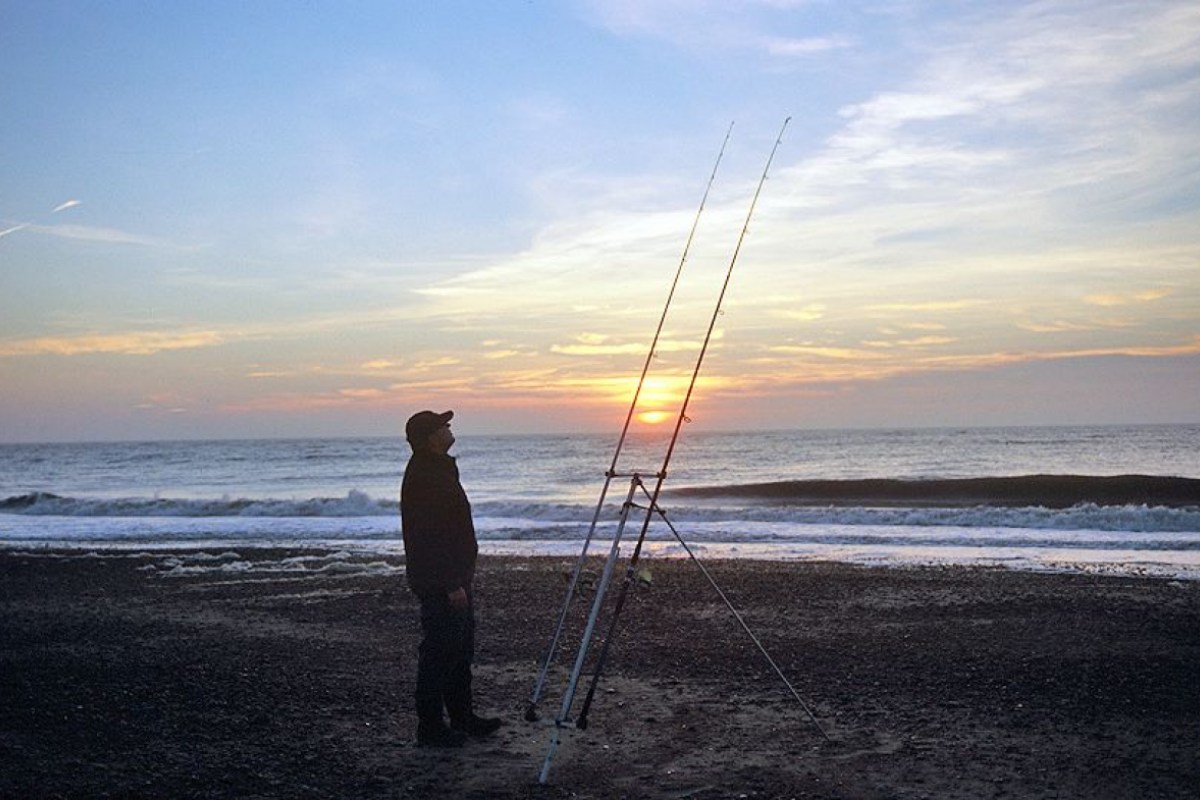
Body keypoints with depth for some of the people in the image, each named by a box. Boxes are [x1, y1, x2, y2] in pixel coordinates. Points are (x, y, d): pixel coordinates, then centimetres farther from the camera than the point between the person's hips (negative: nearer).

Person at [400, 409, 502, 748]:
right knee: (439, 652, -4)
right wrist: (452, 584, -24)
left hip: (452, 576, 11)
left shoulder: (439, 468, 14)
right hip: (439, 582, -11)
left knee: (461, 648, 17)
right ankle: (430, 728, 4)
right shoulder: (422, 477, -19)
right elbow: (430, 536, -24)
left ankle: (462, 717, 27)